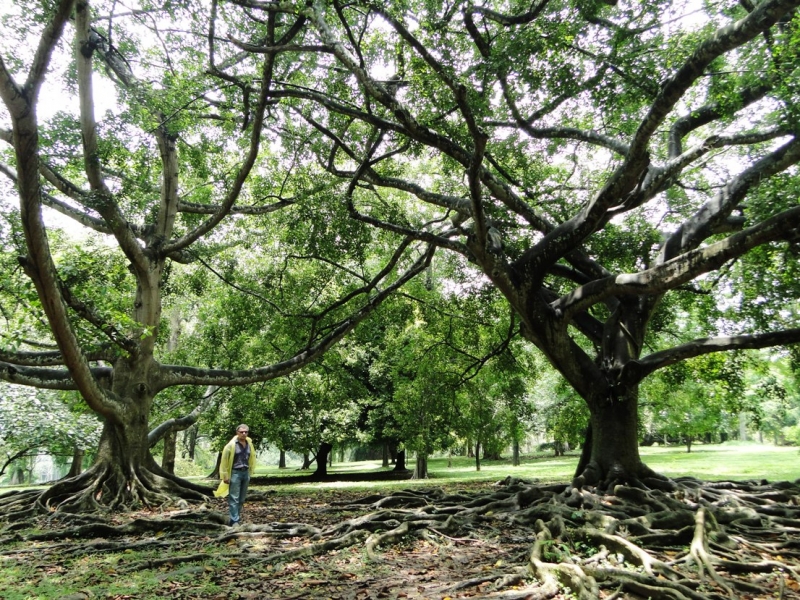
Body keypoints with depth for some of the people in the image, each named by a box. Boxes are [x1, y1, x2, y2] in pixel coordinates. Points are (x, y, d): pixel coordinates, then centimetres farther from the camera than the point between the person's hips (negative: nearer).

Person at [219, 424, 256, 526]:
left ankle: (235, 519, 19)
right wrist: (225, 475, -7)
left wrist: (250, 472, 13)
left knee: (242, 499, 9)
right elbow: (224, 461, -6)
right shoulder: (231, 444, -10)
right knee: (234, 498, -7)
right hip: (235, 473, -6)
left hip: (245, 473, 6)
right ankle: (235, 521, -6)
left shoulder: (249, 444, 6)